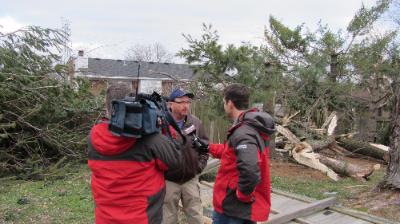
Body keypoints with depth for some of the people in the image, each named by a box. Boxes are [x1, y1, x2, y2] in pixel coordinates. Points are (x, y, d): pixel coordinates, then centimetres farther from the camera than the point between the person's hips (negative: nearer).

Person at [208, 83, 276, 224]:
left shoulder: (242, 133, -26)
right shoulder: (252, 127, 6)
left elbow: (250, 172, -38)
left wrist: (242, 195, -22)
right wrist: (210, 147, 24)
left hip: (234, 207, -9)